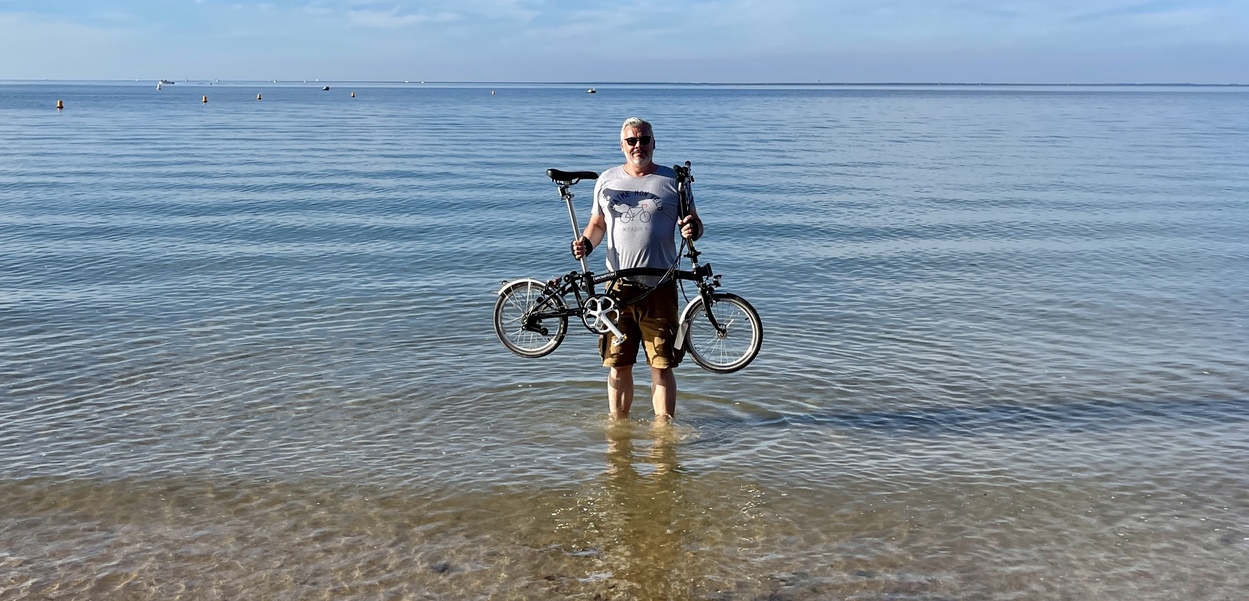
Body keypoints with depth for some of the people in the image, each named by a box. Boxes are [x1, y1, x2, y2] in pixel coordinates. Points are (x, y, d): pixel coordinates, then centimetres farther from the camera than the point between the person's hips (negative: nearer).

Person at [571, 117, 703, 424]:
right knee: (618, 367, 7)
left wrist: (693, 229, -15)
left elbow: (694, 222, 9)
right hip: (618, 287, 2)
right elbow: (597, 223, 19)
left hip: (659, 288, -2)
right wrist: (586, 243, -2)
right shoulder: (607, 180, 11)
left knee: (661, 367, -2)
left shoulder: (673, 180, 6)